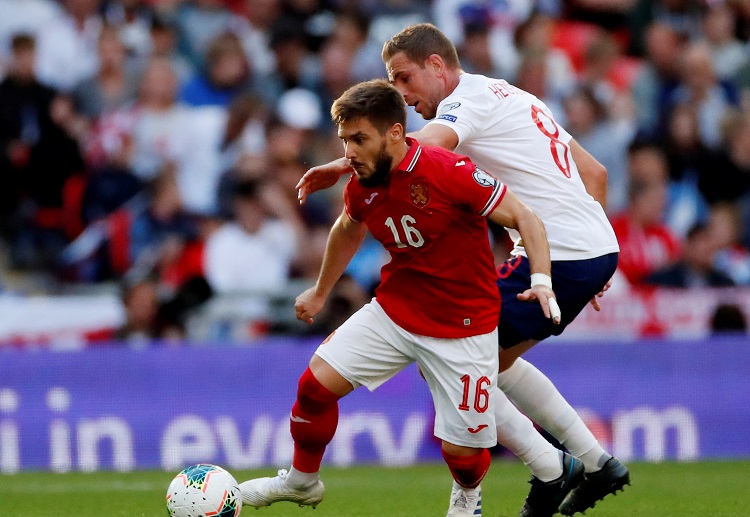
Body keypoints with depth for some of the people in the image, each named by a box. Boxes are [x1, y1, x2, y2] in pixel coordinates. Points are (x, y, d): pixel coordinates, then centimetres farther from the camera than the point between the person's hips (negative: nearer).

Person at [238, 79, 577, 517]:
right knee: (317, 384, -7)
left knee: (460, 448, -4)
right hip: (394, 311, 5)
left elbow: (525, 218, -18)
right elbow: (349, 230, 19)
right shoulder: (361, 187, -5)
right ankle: (302, 481, 19)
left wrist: (541, 280, -33)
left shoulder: (450, 172, -25)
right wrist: (321, 292, 31)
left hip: (463, 326, -5)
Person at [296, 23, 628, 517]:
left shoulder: (471, 99, -7)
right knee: (494, 360, 24)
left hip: (555, 258, -10)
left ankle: (547, 473, 3)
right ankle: (599, 462, 23)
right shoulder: (515, 98, 21)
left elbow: (423, 146, -31)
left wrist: (344, 165, -31)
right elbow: (595, 172, 24)